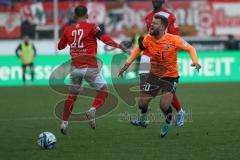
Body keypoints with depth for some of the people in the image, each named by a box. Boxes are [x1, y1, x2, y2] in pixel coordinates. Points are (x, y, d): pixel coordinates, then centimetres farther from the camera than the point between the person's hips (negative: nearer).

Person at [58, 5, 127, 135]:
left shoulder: (68, 30, 8)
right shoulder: (91, 27, -3)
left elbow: (60, 46, 21)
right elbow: (104, 39, -17)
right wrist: (118, 46, -17)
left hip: (75, 68, 4)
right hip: (90, 67, -4)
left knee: (72, 95, 18)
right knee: (103, 92, 7)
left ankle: (64, 123, 14)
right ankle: (93, 110, -20)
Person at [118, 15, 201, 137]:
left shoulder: (174, 39, -21)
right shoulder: (148, 39, -10)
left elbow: (190, 49, -11)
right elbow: (139, 49, 10)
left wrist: (195, 61, -28)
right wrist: (128, 63, 5)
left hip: (170, 76, -4)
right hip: (154, 75, 4)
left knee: (164, 106, -17)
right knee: (142, 103, 4)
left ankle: (168, 123, 18)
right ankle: (143, 118, 41)